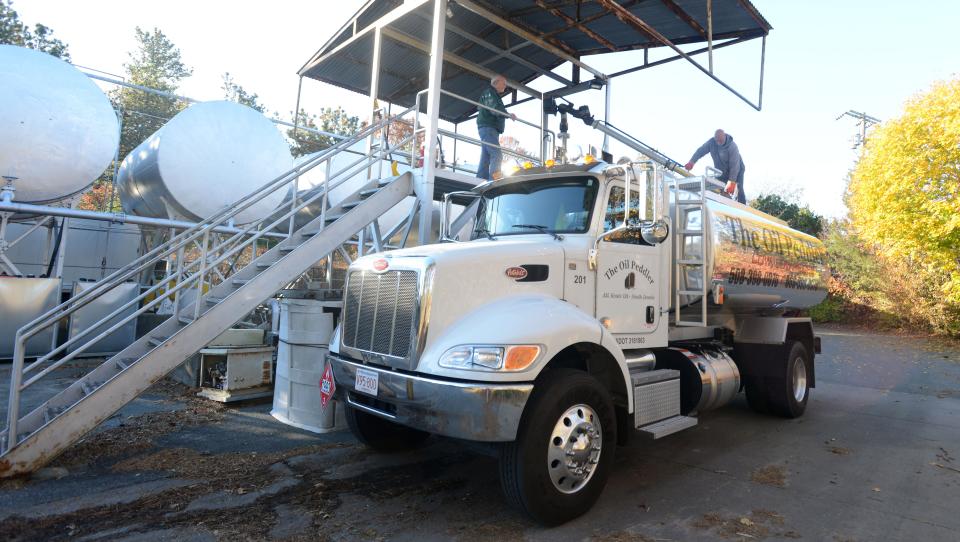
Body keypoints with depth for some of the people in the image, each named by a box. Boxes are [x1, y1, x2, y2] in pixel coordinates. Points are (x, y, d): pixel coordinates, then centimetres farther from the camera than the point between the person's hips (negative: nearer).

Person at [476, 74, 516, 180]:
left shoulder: (495, 95, 28)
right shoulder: (489, 92, -2)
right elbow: (494, 109, -17)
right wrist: (509, 115, -21)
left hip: (492, 129, 10)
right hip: (488, 127, -10)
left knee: (486, 158, 3)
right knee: (497, 155, -20)